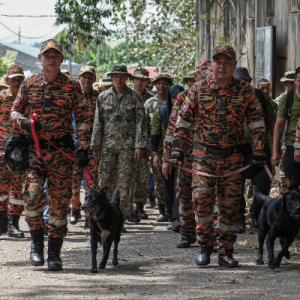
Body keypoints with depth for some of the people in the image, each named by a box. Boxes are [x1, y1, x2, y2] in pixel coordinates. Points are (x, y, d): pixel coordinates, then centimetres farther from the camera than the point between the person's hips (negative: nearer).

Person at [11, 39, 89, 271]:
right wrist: (24, 121, -8)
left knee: (59, 201, 0)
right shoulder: (29, 85, 8)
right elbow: (15, 110, 15)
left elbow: (81, 119, 4)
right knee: (33, 194, -16)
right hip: (34, 149, 1)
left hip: (62, 150, -1)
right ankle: (37, 242, 5)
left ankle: (55, 253, 9)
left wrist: (83, 148, -4)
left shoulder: (72, 87, 4)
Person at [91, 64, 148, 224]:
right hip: (108, 144, 2)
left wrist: (140, 145, -6)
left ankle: (127, 211, 2)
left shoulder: (134, 97, 4)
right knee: (105, 180, 0)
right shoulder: (103, 97, 10)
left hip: (127, 144, -2)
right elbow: (98, 123, 11)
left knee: (125, 181, -4)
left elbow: (140, 122, 1)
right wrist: (96, 146, 7)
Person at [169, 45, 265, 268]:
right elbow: (183, 122, 6)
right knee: (201, 199, -13)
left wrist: (259, 152, -2)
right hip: (204, 156, 0)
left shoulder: (245, 91, 1)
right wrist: (177, 150, 1)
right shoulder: (199, 91, 1)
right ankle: (204, 246, 5)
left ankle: (226, 252, 12)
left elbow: (257, 123, 4)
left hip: (233, 158, 1)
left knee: (230, 204, 3)